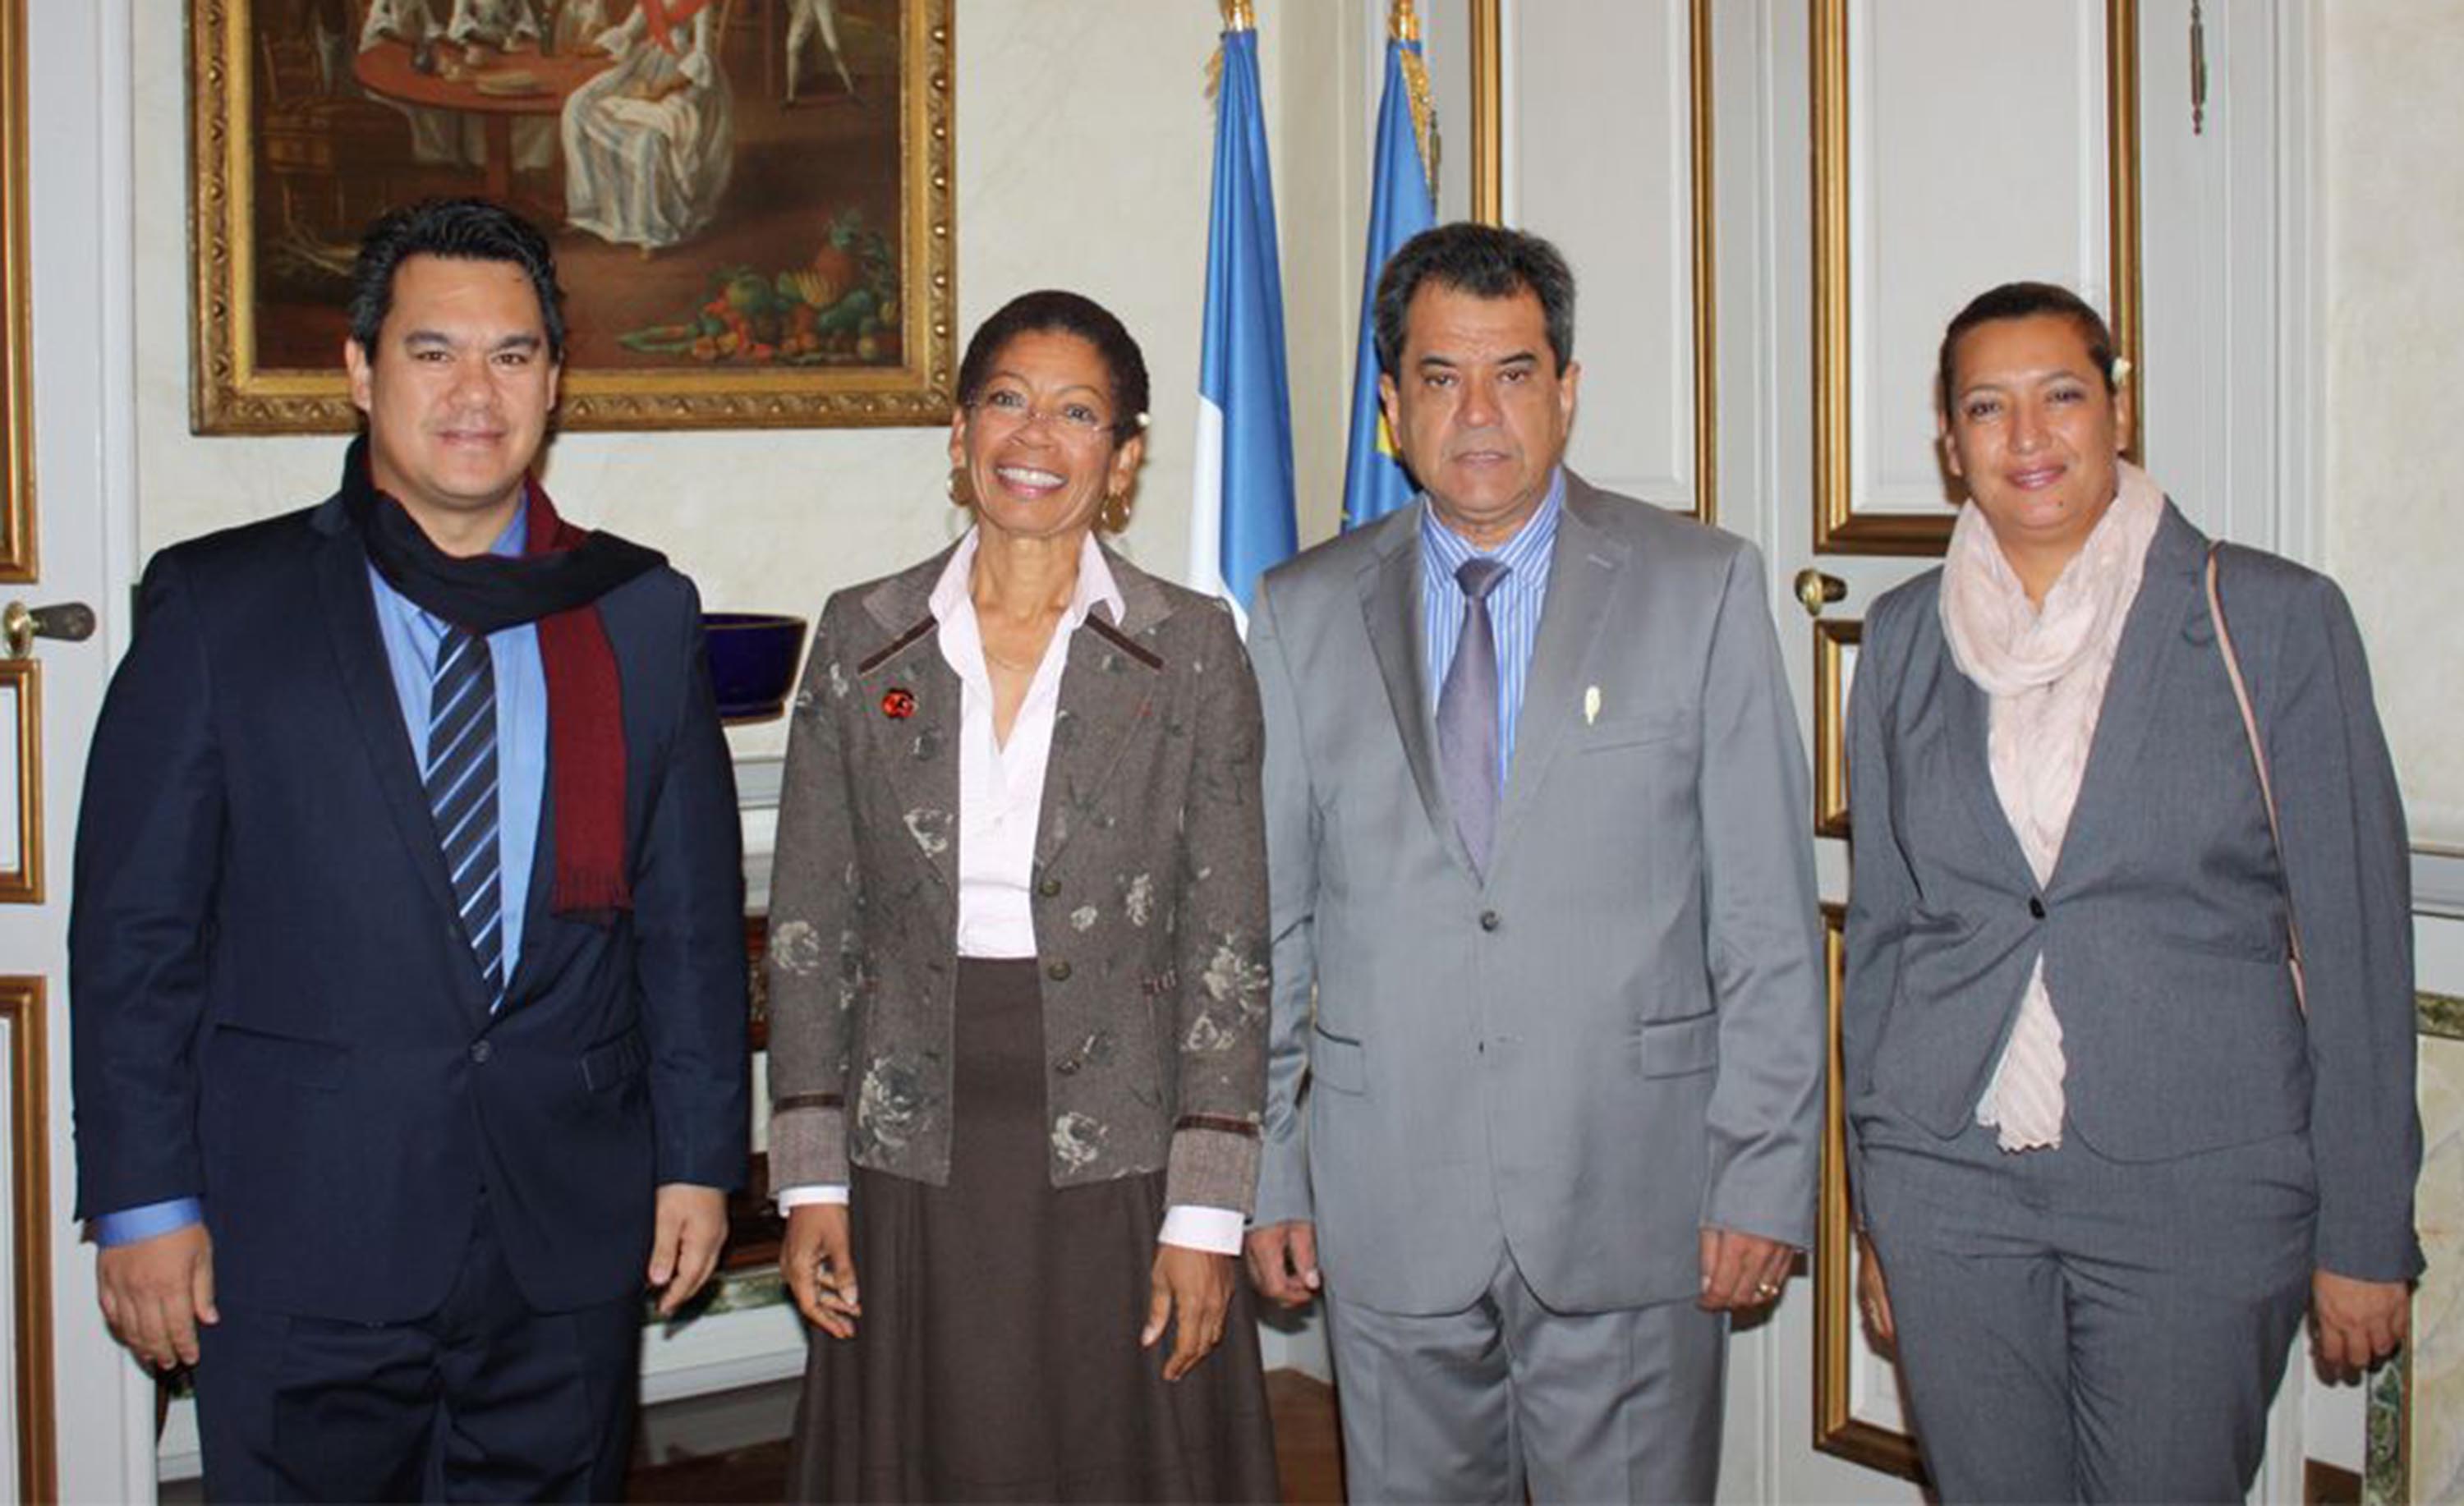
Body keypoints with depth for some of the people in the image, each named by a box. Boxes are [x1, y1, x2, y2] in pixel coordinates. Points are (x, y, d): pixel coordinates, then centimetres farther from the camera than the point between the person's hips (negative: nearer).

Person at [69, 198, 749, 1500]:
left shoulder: (643, 613, 8)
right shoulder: (218, 604, 1)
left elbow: (694, 913, 9)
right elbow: (135, 926, -1)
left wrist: (698, 1154, 5)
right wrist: (144, 1199, -5)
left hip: (566, 1236, 2)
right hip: (300, 1235, -2)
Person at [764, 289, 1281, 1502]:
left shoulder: (1191, 651, -1)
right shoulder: (863, 637, 4)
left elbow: (1227, 944, -3)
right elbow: (810, 923, 6)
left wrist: (1206, 1212, -7)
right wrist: (810, 1179, 1)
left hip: (1117, 1160, -1)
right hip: (914, 1159, 2)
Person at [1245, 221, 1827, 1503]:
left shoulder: (1703, 589, 2)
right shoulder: (1304, 614, 7)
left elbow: (1768, 917, -1)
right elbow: (1266, 917, 9)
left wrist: (1764, 1180, -5)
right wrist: (1263, 1174, 6)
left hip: (1630, 1203, -1)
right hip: (1388, 1208, 2)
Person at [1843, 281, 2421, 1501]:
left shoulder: (2273, 619, -2)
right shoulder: (1904, 637, 7)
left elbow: (2357, 940, -2)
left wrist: (2363, 1234, -3)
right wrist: (1877, 1209, 12)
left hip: (2199, 1188, -2)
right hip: (1949, 1177, 3)